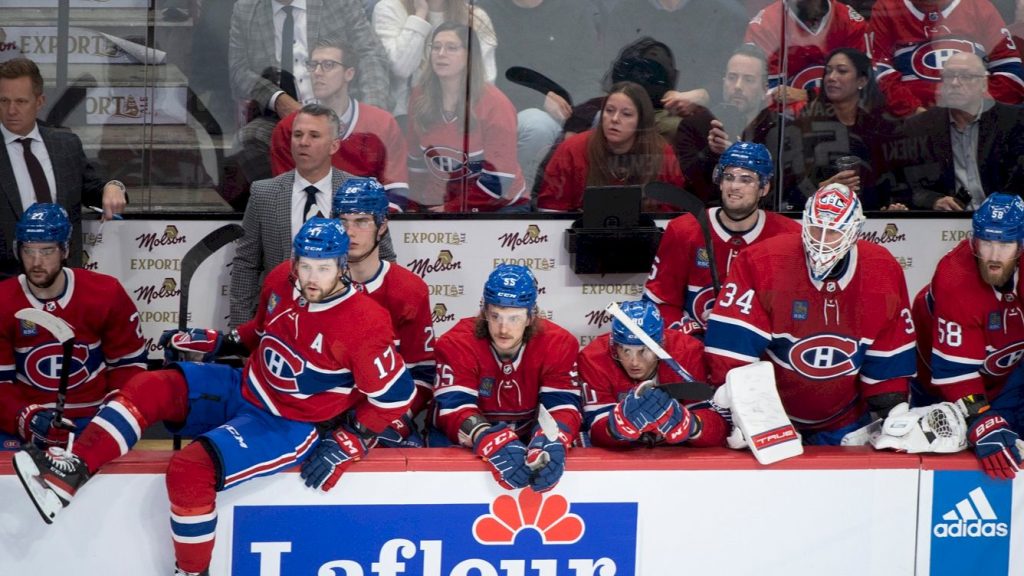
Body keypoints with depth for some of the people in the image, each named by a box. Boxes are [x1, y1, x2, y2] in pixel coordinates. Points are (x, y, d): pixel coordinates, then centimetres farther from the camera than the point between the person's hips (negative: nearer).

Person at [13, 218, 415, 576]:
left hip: (291, 426, -8)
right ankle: (74, 471, -10)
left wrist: (346, 444, -18)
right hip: (246, 389, 8)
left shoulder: (364, 324, -23)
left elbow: (394, 394, -17)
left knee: (190, 469, -25)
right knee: (150, 388, -7)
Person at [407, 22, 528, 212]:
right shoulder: (421, 98, -1)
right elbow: (416, 161, 10)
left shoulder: (493, 103, -15)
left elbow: (500, 177, -15)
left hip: (502, 206, -4)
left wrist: (452, 209, -13)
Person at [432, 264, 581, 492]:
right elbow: (453, 408, -25)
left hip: (531, 445, 1)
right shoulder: (456, 344, -16)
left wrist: (552, 441, -43)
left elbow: (563, 405, -19)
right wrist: (490, 440, -45)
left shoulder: (558, 344, -12)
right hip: (473, 449, -1)